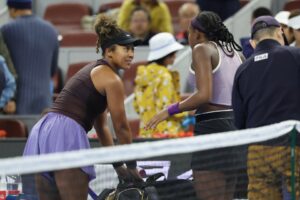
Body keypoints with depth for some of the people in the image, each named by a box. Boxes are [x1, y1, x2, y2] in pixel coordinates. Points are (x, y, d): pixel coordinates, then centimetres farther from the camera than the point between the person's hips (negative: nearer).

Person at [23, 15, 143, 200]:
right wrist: (132, 166, 11)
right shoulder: (111, 79, -3)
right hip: (67, 136, -9)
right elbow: (121, 127, 0)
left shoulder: (94, 71, 26)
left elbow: (101, 126, 29)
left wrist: (117, 165, 31)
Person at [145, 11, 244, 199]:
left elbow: (204, 95, -18)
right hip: (234, 124, 8)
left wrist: (170, 111, -12)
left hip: (211, 127, -8)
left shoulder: (203, 49, -6)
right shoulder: (235, 52, 16)